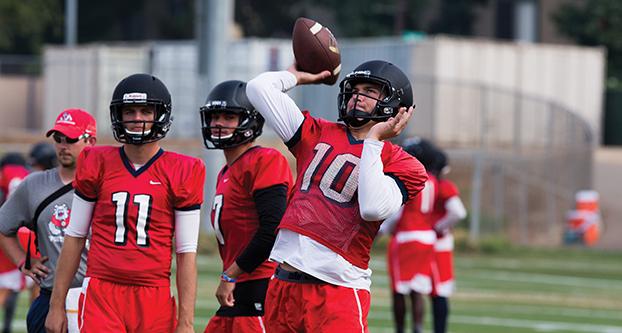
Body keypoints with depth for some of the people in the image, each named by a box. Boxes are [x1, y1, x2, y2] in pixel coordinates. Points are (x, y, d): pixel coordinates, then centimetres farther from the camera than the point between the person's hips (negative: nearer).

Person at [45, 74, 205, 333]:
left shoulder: (181, 173, 3)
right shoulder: (97, 164, 6)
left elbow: (186, 252, 2)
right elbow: (75, 237, 13)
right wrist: (57, 305, 11)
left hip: (154, 301, 0)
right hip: (101, 298, 0)